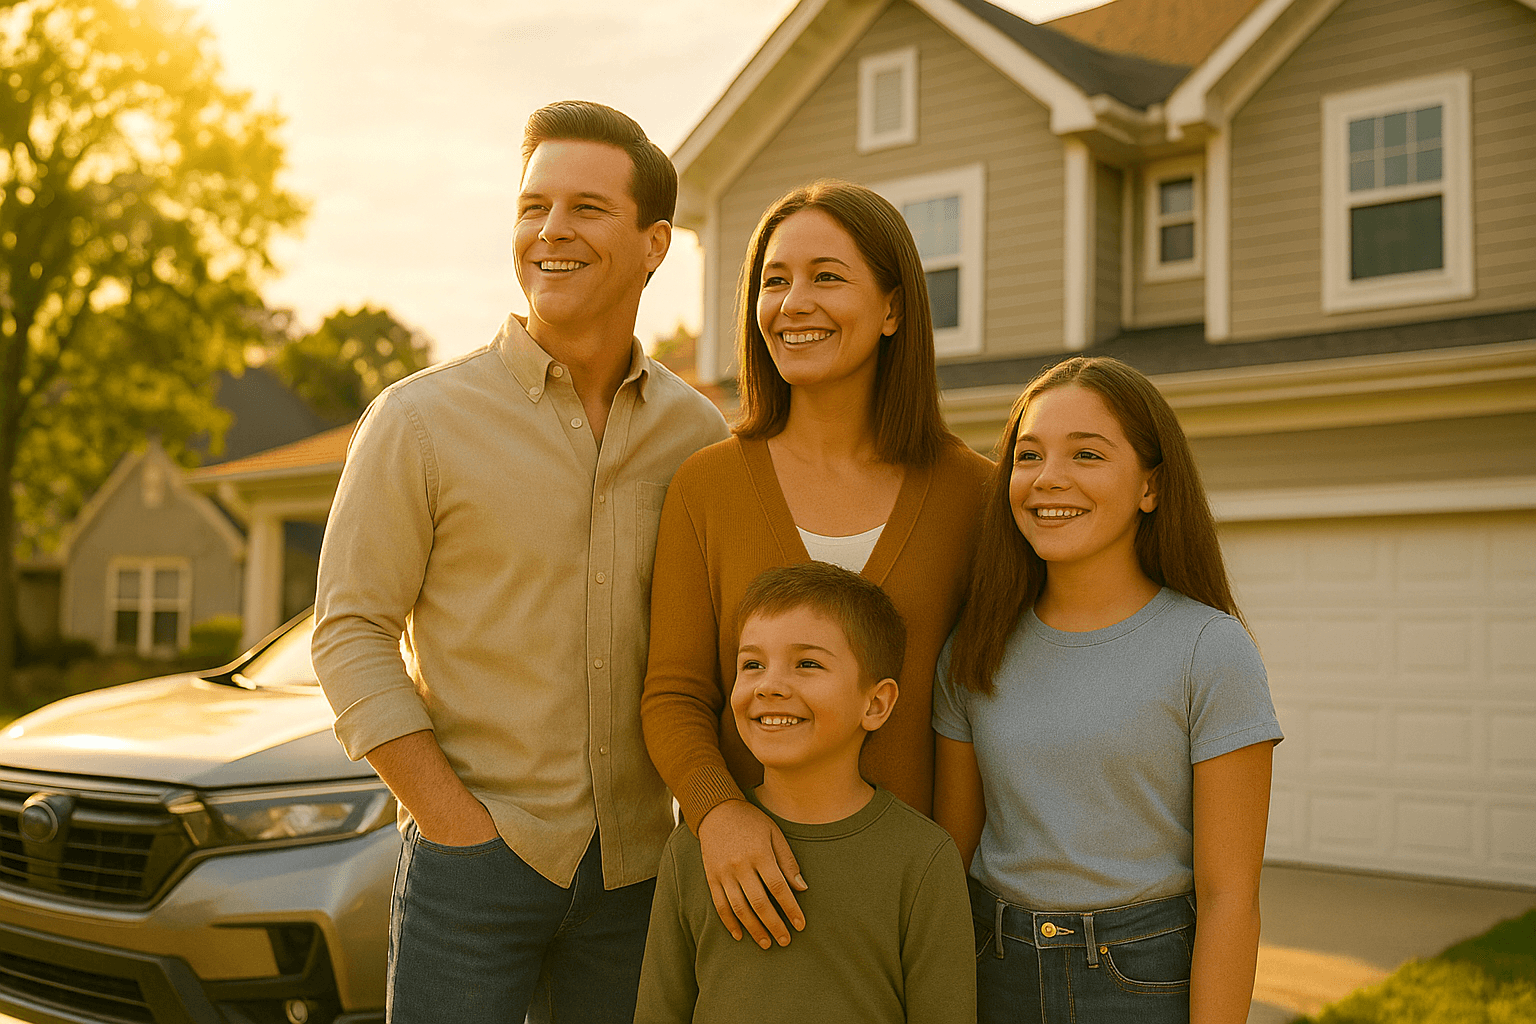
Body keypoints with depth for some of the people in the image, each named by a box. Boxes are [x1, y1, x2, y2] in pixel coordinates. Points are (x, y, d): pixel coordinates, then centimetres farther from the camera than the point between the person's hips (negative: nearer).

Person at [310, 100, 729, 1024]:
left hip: (636, 868, 3)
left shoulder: (700, 438, 3)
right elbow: (352, 634, -6)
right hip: (472, 864, -3)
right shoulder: (420, 420, -6)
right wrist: (455, 823, -12)